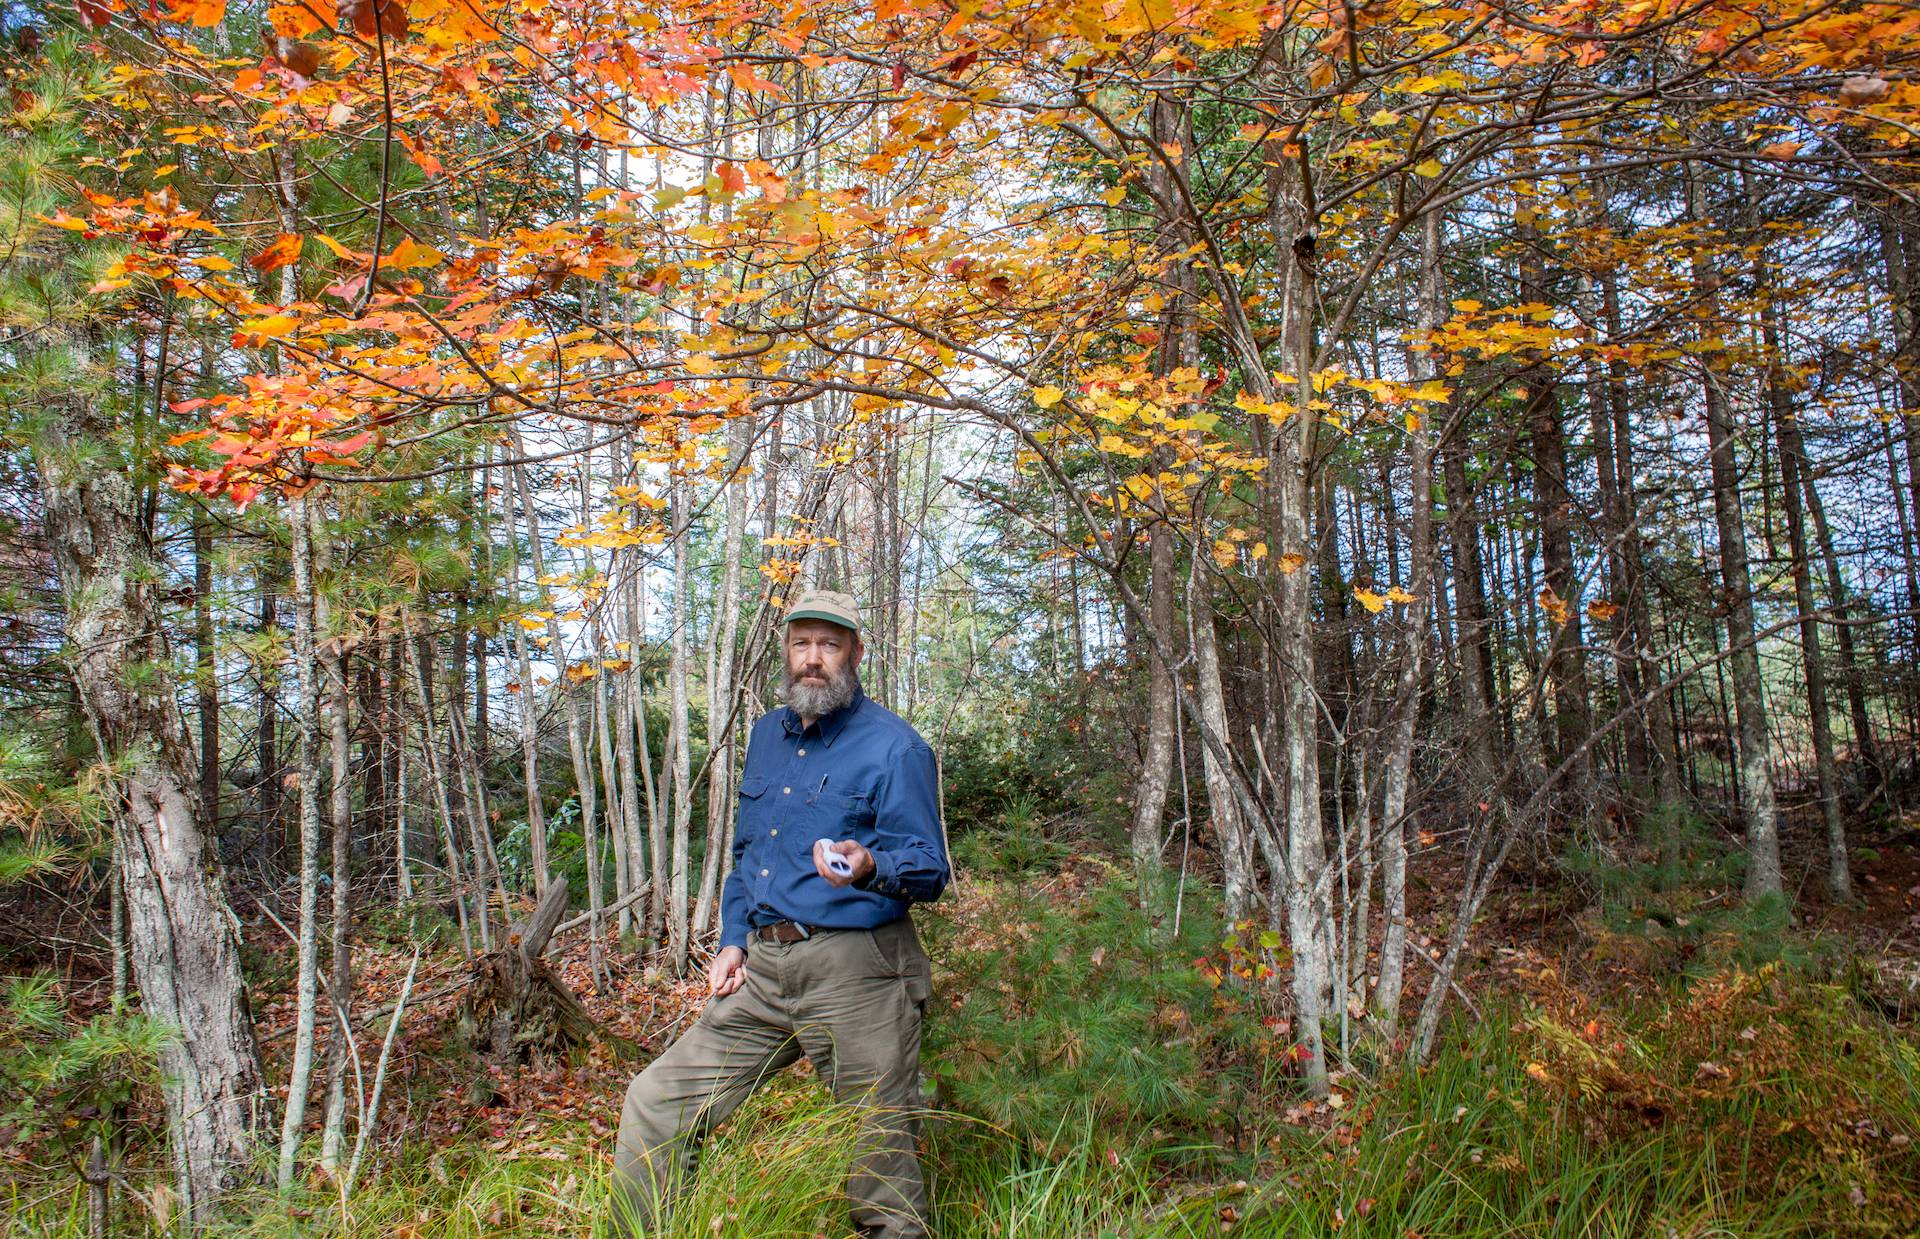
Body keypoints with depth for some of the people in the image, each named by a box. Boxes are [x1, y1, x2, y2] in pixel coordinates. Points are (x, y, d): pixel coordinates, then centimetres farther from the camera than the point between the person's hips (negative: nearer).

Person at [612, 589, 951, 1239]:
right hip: (762, 968, 6)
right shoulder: (767, 734, 15)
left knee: (881, 1156, 2)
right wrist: (734, 940, 11)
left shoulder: (894, 746, -6)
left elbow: (929, 869, -10)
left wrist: (867, 866, -31)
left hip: (856, 973, -6)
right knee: (657, 1101, 8)